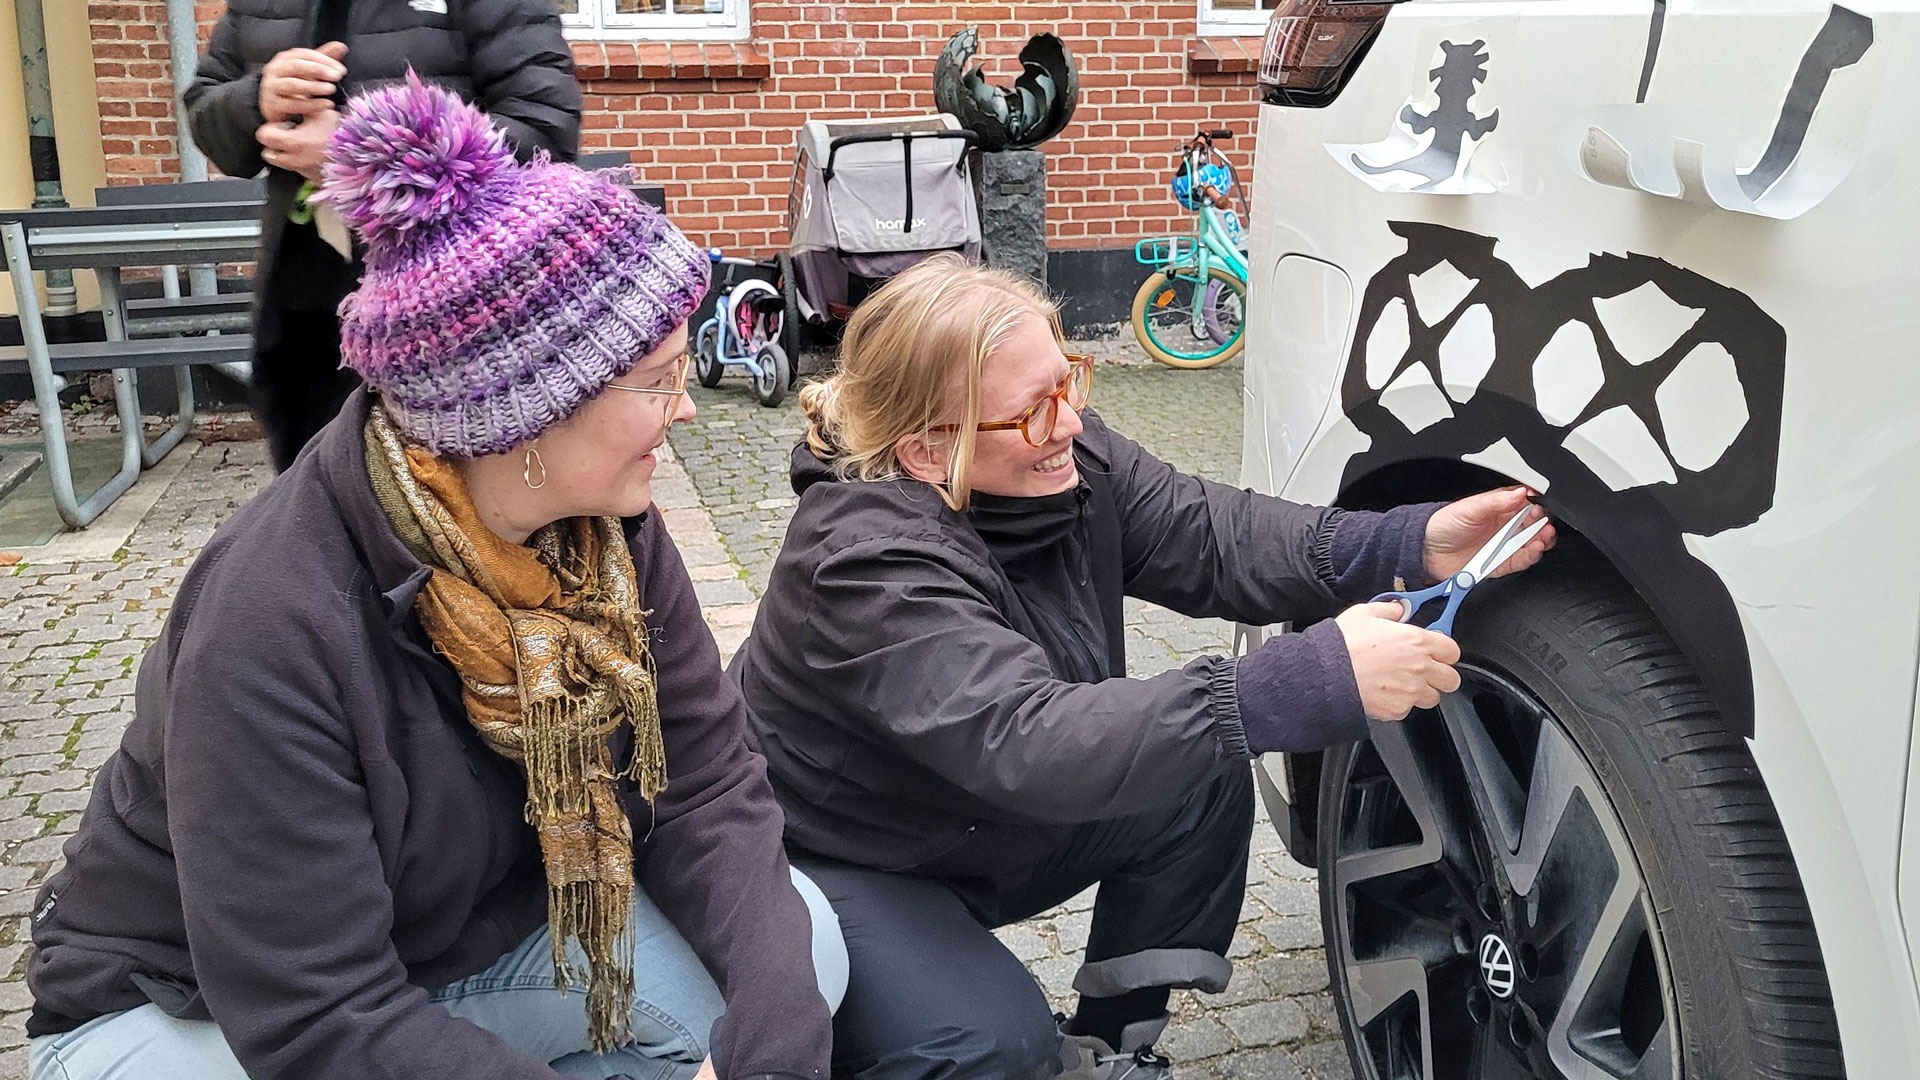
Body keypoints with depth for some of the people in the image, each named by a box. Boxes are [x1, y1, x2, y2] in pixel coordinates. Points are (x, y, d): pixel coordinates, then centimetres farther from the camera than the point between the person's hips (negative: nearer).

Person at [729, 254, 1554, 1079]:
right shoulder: (865, 561, -35)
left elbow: (1209, 538, -15)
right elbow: (1028, 744, -45)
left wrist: (1415, 545, -32)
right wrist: (1315, 682, -50)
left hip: (979, 830, 8)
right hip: (831, 865, -8)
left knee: (1200, 788, -4)